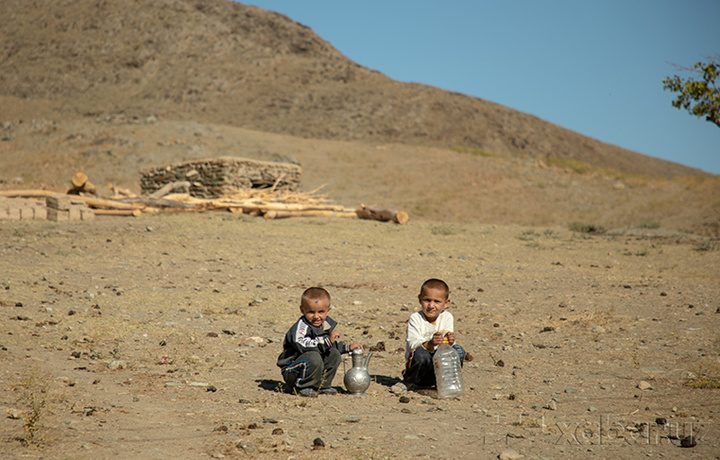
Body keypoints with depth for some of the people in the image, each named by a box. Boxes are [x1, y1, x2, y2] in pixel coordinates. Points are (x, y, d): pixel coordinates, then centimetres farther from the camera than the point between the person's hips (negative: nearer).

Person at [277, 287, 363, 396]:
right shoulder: (301, 327, -23)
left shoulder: (327, 325, 5)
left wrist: (348, 347, 11)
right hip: (291, 371, -8)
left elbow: (333, 346, 22)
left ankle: (323, 385, 4)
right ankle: (302, 387, -15)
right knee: (313, 357, -34)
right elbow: (302, 345, -41)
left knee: (335, 354, -7)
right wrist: (327, 340, -39)